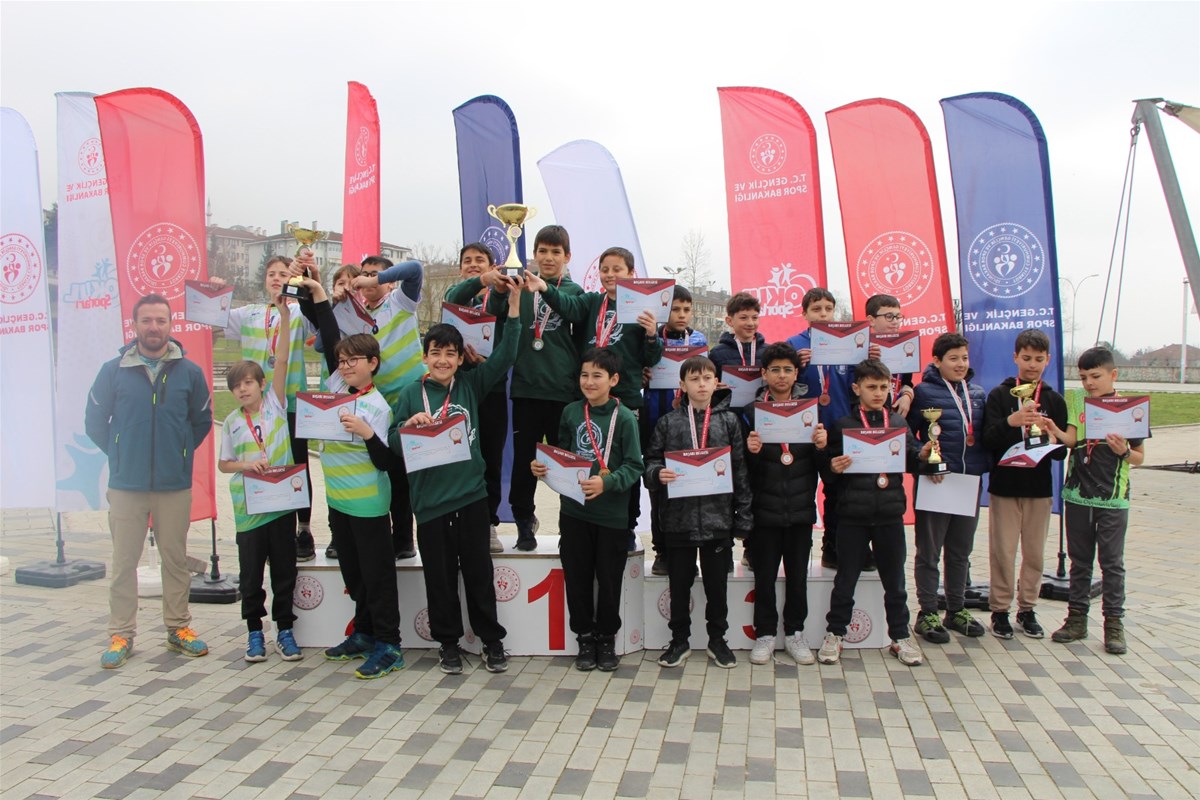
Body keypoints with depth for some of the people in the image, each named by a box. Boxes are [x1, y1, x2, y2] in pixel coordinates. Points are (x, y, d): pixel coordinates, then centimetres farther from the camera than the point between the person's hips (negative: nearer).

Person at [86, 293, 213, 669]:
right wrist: (120, 455, 8)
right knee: (123, 561, 6)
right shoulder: (113, 370, 0)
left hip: (175, 486, 0)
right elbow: (95, 422, 9)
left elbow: (202, 421, 12)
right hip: (125, 485, 0)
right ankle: (121, 634, 16)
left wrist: (180, 452, 8)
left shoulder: (189, 371, 1)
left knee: (175, 558, 9)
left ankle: (178, 628, 20)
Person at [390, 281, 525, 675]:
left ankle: (491, 639, 23)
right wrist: (411, 425, -20)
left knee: (479, 571, 9)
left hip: (471, 494, 0)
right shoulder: (411, 394, 1)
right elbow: (394, 444, 1)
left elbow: (504, 357, -4)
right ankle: (447, 641, 25)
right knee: (440, 576, 9)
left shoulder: (470, 384, 3)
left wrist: (514, 308, -11)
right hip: (430, 499, 0)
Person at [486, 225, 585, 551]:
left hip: (563, 389, -1)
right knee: (524, 457, 7)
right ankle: (524, 522, 22)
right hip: (526, 388, 1)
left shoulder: (573, 290, 6)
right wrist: (499, 290, -26)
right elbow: (496, 316, -8)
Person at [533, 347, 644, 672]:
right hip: (574, 511, 3)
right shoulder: (571, 412, 3)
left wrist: (606, 482, -27)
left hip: (611, 514, -3)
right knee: (577, 578, 10)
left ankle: (606, 638, 28)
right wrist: (542, 467, -6)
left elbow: (634, 467, -11)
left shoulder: (625, 418, -9)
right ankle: (585, 638, 27)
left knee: (609, 580, 8)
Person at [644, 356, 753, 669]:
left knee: (717, 584, 11)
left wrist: (743, 515, 0)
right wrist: (658, 474, -18)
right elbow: (650, 461, 5)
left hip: (718, 516, 0)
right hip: (679, 515, 0)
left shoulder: (729, 420, 2)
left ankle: (717, 640, 29)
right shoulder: (668, 422, 2)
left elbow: (740, 469, 2)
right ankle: (680, 640, 28)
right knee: (679, 584, 11)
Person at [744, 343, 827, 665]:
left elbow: (821, 465, 5)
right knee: (764, 575, 6)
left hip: (800, 506, 2)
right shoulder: (753, 411, -2)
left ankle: (795, 632, 25)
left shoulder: (810, 410, 4)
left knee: (798, 574, 10)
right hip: (765, 508, -2)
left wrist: (821, 446, -15)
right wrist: (751, 451, -22)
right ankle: (765, 633, 20)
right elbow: (745, 466, -2)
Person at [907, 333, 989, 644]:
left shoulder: (977, 393, 11)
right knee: (929, 552, 3)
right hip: (935, 481, -5)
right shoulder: (923, 392, -7)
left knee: (961, 551, 15)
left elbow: (985, 434, 18)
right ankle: (927, 614, 12)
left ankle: (957, 610, 27)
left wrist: (984, 465, 3)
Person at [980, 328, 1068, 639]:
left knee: (1035, 553, 8)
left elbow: (1062, 452, 3)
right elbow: (988, 440, -11)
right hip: (1004, 485, -2)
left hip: (1039, 487, 2)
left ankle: (1027, 608, 21)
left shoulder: (1054, 400, 7)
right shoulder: (999, 395, 0)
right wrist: (1011, 421, -28)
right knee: (1003, 552, 0)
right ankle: (999, 610, 11)